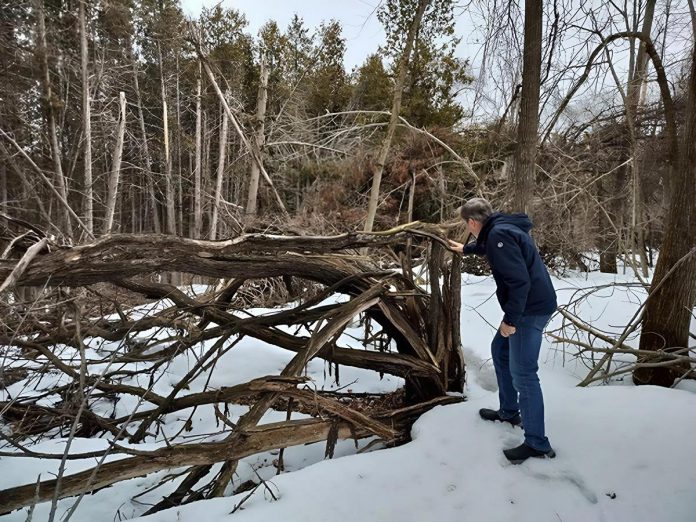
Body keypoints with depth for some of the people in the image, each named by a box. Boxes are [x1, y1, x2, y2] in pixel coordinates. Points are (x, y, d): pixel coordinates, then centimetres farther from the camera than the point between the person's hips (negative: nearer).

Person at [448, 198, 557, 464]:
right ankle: (509, 412, 35)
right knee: (500, 350, 23)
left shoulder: (499, 234, -20)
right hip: (527, 305, 11)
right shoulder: (501, 228, 12)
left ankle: (537, 443, 3)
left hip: (531, 309, -11)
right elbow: (487, 248, 38)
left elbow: (519, 280, -27)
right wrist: (465, 249, 53)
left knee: (522, 374, -8)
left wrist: (510, 319, -21)